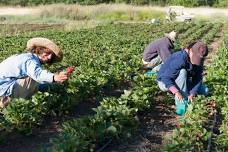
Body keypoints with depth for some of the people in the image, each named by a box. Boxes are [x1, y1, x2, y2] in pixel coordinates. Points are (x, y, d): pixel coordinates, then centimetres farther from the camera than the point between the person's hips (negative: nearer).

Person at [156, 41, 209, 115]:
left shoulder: (199, 62, -12)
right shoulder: (179, 59, -33)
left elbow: (197, 79, -14)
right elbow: (166, 78, -37)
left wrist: (192, 94, -30)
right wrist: (176, 92, -49)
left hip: (182, 83, 6)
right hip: (164, 82, -6)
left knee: (205, 90, -5)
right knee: (182, 72, -36)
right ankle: (181, 103, -31)